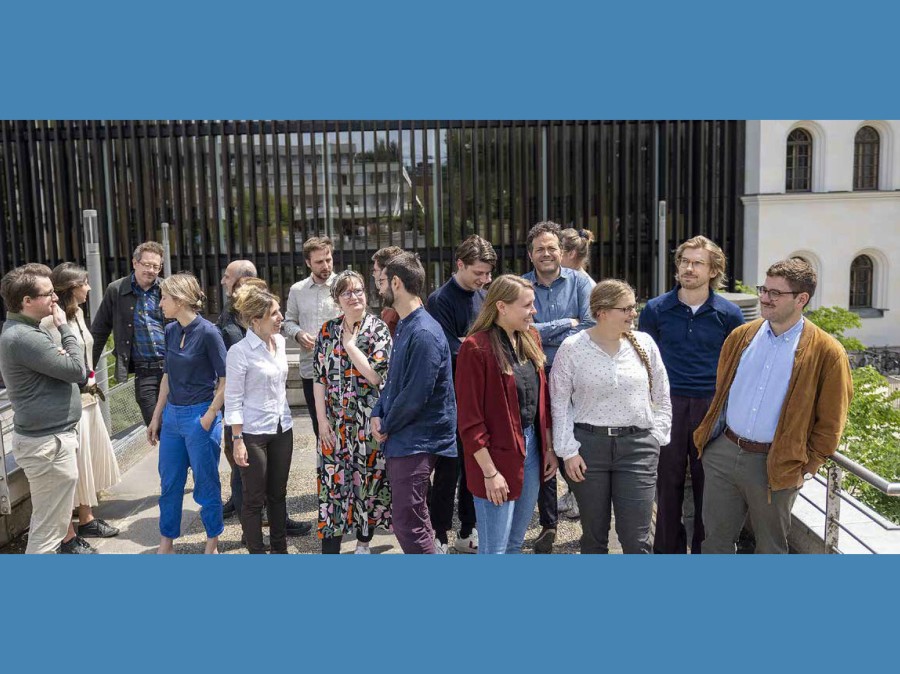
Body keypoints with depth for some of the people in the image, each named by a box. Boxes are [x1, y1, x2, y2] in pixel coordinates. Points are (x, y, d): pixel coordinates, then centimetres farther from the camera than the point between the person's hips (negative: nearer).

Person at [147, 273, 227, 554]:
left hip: (199, 417, -6)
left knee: (206, 485, 7)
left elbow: (225, 381, -12)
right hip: (172, 416, 7)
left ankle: (212, 543, 25)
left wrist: (209, 417, -14)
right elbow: (167, 376, 14)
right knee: (169, 484, 15)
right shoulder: (171, 331, 5)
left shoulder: (208, 332, -15)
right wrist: (157, 416, 14)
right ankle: (165, 544, 29)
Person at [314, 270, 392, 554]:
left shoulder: (378, 328, -5)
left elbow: (376, 376, -15)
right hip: (336, 422, 2)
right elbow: (319, 378, 3)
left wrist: (350, 343, -13)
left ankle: (363, 543, 28)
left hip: (369, 421, -2)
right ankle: (330, 549, 8)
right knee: (333, 479, 1)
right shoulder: (328, 330, 4)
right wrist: (322, 419, -3)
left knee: (367, 478, 8)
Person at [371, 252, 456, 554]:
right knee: (413, 518, 20)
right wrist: (378, 414, 1)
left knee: (408, 524, -8)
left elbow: (416, 394, -23)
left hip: (416, 442, -10)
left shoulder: (424, 333, -21)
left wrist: (387, 426, -9)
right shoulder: (404, 326, 11)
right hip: (401, 438, 10)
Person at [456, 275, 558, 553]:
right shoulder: (477, 348, -16)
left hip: (532, 447, 7)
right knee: (494, 549, 2)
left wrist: (549, 448, 11)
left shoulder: (530, 339, 7)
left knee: (516, 543, 19)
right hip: (498, 454, -7)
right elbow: (470, 420, -16)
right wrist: (490, 472, -17)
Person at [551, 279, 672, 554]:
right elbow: (560, 403, -2)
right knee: (594, 534, 12)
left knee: (636, 538, -1)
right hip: (588, 444, -1)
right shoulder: (572, 348, -5)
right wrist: (568, 451, -5)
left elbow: (661, 396, 11)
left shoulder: (644, 343, 2)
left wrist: (657, 436, 5)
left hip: (637, 445, 1)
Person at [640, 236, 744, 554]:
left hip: (712, 407, 0)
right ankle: (668, 549, 21)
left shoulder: (729, 314, 1)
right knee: (668, 480, 7)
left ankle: (704, 549, 24)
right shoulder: (656, 309, 2)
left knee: (708, 482, 7)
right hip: (668, 407, 0)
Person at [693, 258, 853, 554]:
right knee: (715, 538, 12)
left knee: (771, 547, 13)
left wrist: (806, 468, -5)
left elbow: (830, 424, -4)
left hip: (775, 466, -3)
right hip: (722, 452, 4)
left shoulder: (826, 352, -8)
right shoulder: (740, 336, 5)